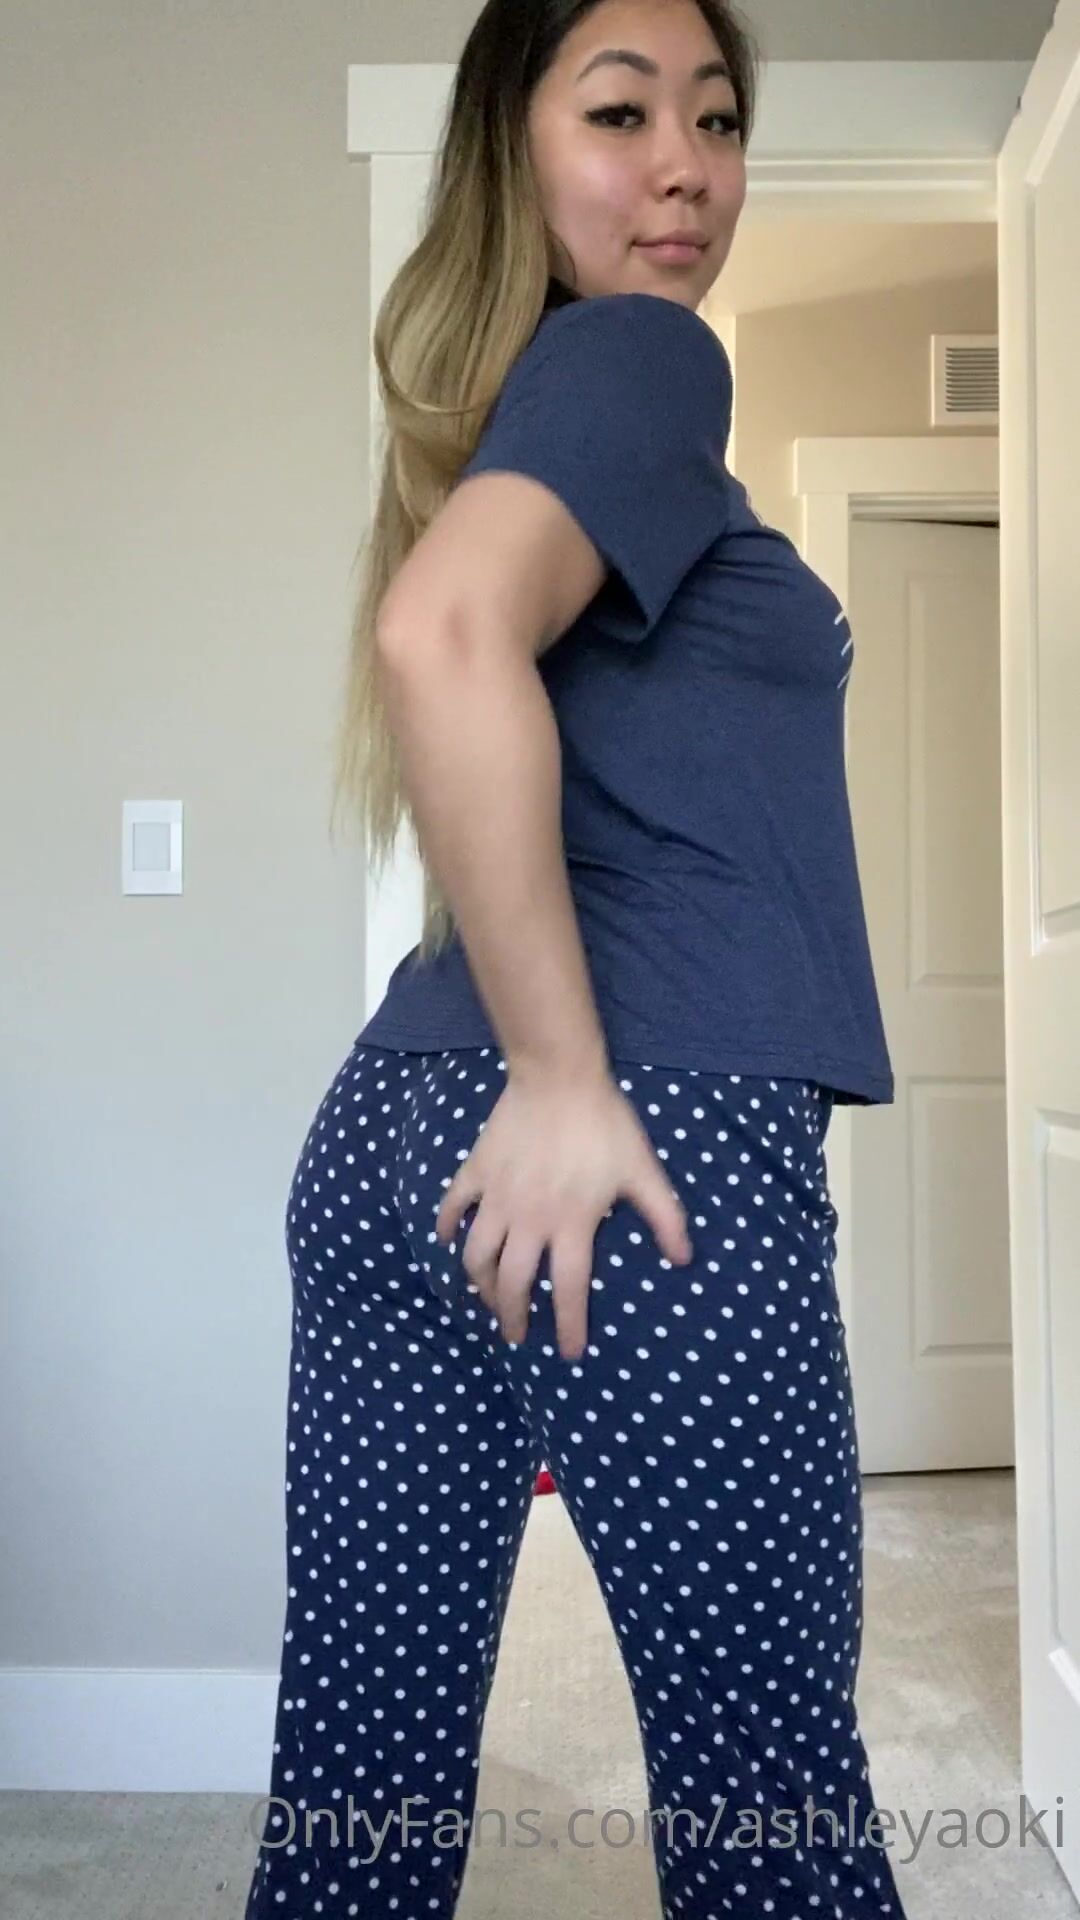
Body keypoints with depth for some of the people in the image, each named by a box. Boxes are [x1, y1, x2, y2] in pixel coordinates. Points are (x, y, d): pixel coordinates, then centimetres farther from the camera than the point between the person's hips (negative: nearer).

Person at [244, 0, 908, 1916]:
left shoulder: (517, 397, 25)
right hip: (663, 1131, -8)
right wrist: (570, 1087, -19)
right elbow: (448, 632, -23)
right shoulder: (641, 354, -2)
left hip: (400, 1120, 9)